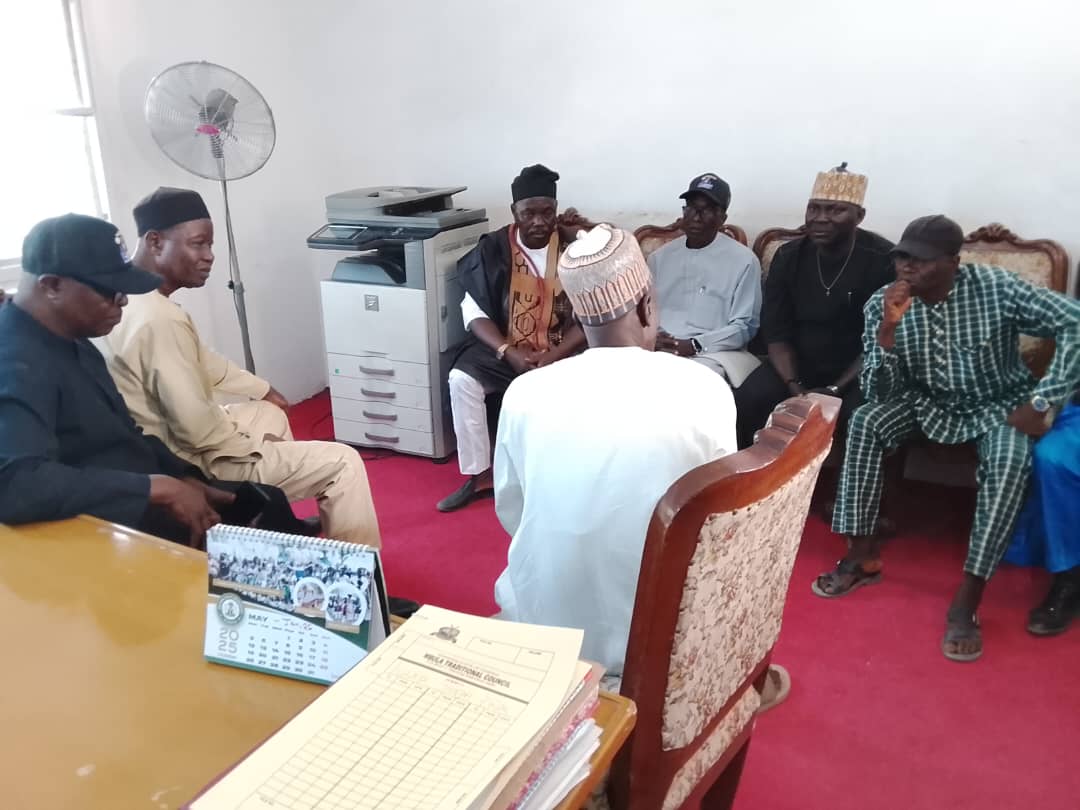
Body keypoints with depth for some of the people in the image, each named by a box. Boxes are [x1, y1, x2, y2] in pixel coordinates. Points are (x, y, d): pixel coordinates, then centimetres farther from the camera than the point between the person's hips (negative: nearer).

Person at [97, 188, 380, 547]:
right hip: (188, 466, -10)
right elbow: (198, 428, -30)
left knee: (270, 414, 31)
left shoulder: (128, 295, 2)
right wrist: (257, 445, -13)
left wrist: (262, 390, 22)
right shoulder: (160, 319, -30)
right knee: (343, 463, -8)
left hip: (159, 448, 11)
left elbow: (201, 361, 16)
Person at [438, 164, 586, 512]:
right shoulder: (493, 248, -2)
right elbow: (474, 311, -3)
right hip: (504, 349, 2)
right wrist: (508, 351, -19)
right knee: (461, 379, -24)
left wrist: (555, 356, -21)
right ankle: (480, 474, -11)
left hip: (561, 351, -1)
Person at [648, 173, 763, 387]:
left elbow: (744, 326, -2)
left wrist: (695, 345, -14)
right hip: (659, 350, 3)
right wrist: (651, 337, -8)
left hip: (713, 353, -3)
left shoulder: (743, 260, 2)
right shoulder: (660, 256, 15)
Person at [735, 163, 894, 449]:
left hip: (859, 372, -2)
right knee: (743, 406, -24)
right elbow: (776, 333, -2)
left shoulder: (883, 260, -11)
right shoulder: (788, 257, 0)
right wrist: (795, 387, -18)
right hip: (796, 366, 3)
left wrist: (836, 389, -23)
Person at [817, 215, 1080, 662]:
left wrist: (1039, 403, -24)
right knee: (865, 421, -25)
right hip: (928, 401, 3)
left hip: (997, 405, -2)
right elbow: (879, 393, -18)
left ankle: (967, 598, -25)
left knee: (1010, 460, -33)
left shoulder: (996, 287, -21)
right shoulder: (883, 303, -14)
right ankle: (862, 554, -14)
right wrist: (888, 328, -33)